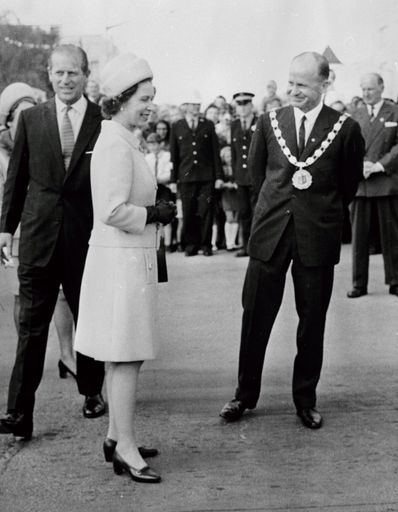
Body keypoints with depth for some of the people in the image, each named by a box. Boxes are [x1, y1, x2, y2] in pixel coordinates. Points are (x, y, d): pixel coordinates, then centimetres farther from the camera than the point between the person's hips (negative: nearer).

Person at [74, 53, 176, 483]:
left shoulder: (120, 141, 14)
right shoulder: (116, 146, -18)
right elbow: (114, 211, -24)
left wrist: (154, 209, 9)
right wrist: (156, 214, -12)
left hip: (126, 258, 10)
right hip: (123, 259, -10)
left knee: (121, 357, 16)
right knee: (127, 357, -4)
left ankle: (116, 437, 27)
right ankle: (125, 449, 4)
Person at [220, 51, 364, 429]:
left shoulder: (345, 129, -5)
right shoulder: (269, 122, 3)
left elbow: (349, 183, 7)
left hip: (318, 236, -1)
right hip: (271, 231, 2)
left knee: (312, 321, 8)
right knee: (255, 317, 5)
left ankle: (305, 400, 22)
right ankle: (245, 394, 19)